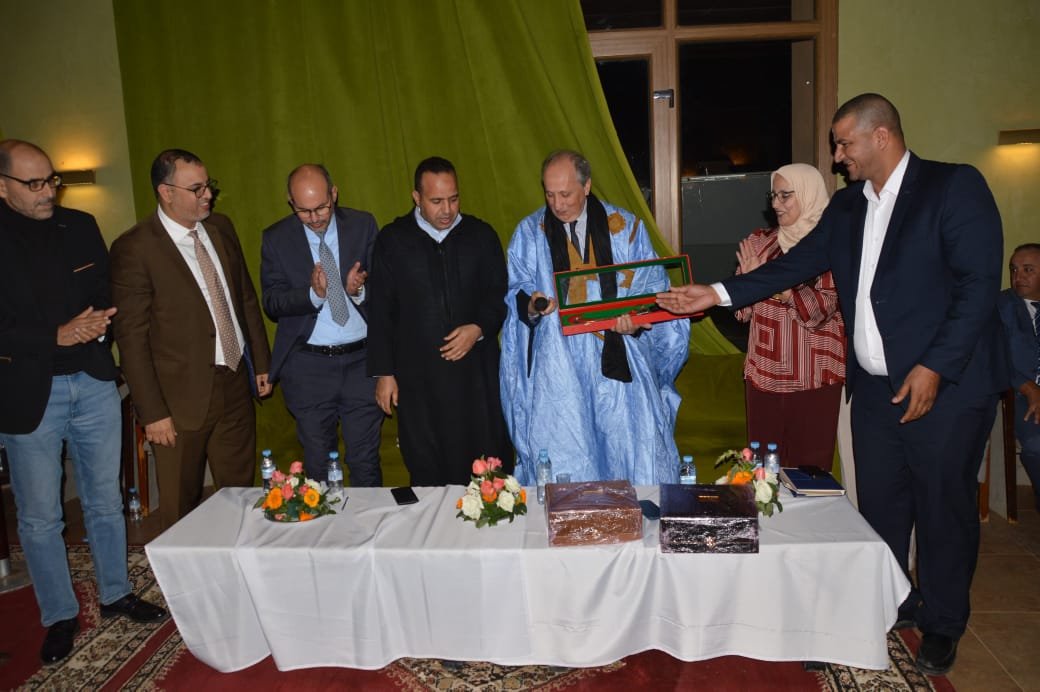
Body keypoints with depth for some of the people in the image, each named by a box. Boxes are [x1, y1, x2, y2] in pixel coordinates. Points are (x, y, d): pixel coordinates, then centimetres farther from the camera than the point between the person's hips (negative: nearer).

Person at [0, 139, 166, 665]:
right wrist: (57, 336, -21)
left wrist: (101, 322, -9)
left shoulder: (81, 227, 4)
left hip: (94, 384, 4)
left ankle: (115, 594, 33)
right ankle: (59, 616, 27)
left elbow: (108, 293, 11)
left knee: (105, 501, 16)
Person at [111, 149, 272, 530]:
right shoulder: (134, 248, -12)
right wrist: (152, 412, -13)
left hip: (236, 384, 5)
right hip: (183, 395, -5)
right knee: (182, 507, 10)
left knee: (240, 491, 18)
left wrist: (262, 362, 13)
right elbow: (131, 337, -12)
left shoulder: (221, 228, 6)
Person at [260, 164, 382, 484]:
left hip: (361, 360, 0)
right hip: (308, 367, 0)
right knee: (317, 465, 12)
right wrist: (313, 293, -21)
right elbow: (271, 303, -3)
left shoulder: (363, 225, 1)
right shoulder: (276, 238, 0)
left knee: (365, 463, 8)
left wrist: (359, 290, -19)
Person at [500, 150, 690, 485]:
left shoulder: (625, 227, 4)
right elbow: (516, 292, 7)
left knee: (632, 453, 2)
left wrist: (637, 316, -15)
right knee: (563, 462, 2)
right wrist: (531, 304, -16)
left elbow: (652, 285, 5)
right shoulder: (529, 232, 6)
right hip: (557, 369, 0)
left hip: (617, 361, 0)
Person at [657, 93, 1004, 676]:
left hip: (942, 387, -5)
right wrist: (719, 294, 0)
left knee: (944, 507, 8)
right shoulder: (847, 206, 11)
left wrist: (935, 368, -19)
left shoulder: (955, 186, -8)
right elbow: (800, 264, 8)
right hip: (875, 387, 6)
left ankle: (942, 626, 28)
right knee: (879, 503, 14)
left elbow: (980, 283, -14)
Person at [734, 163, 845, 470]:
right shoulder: (759, 242, 7)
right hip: (763, 374, 4)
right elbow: (742, 312, 8)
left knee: (810, 468, 4)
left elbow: (819, 311, -15)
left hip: (814, 379, -3)